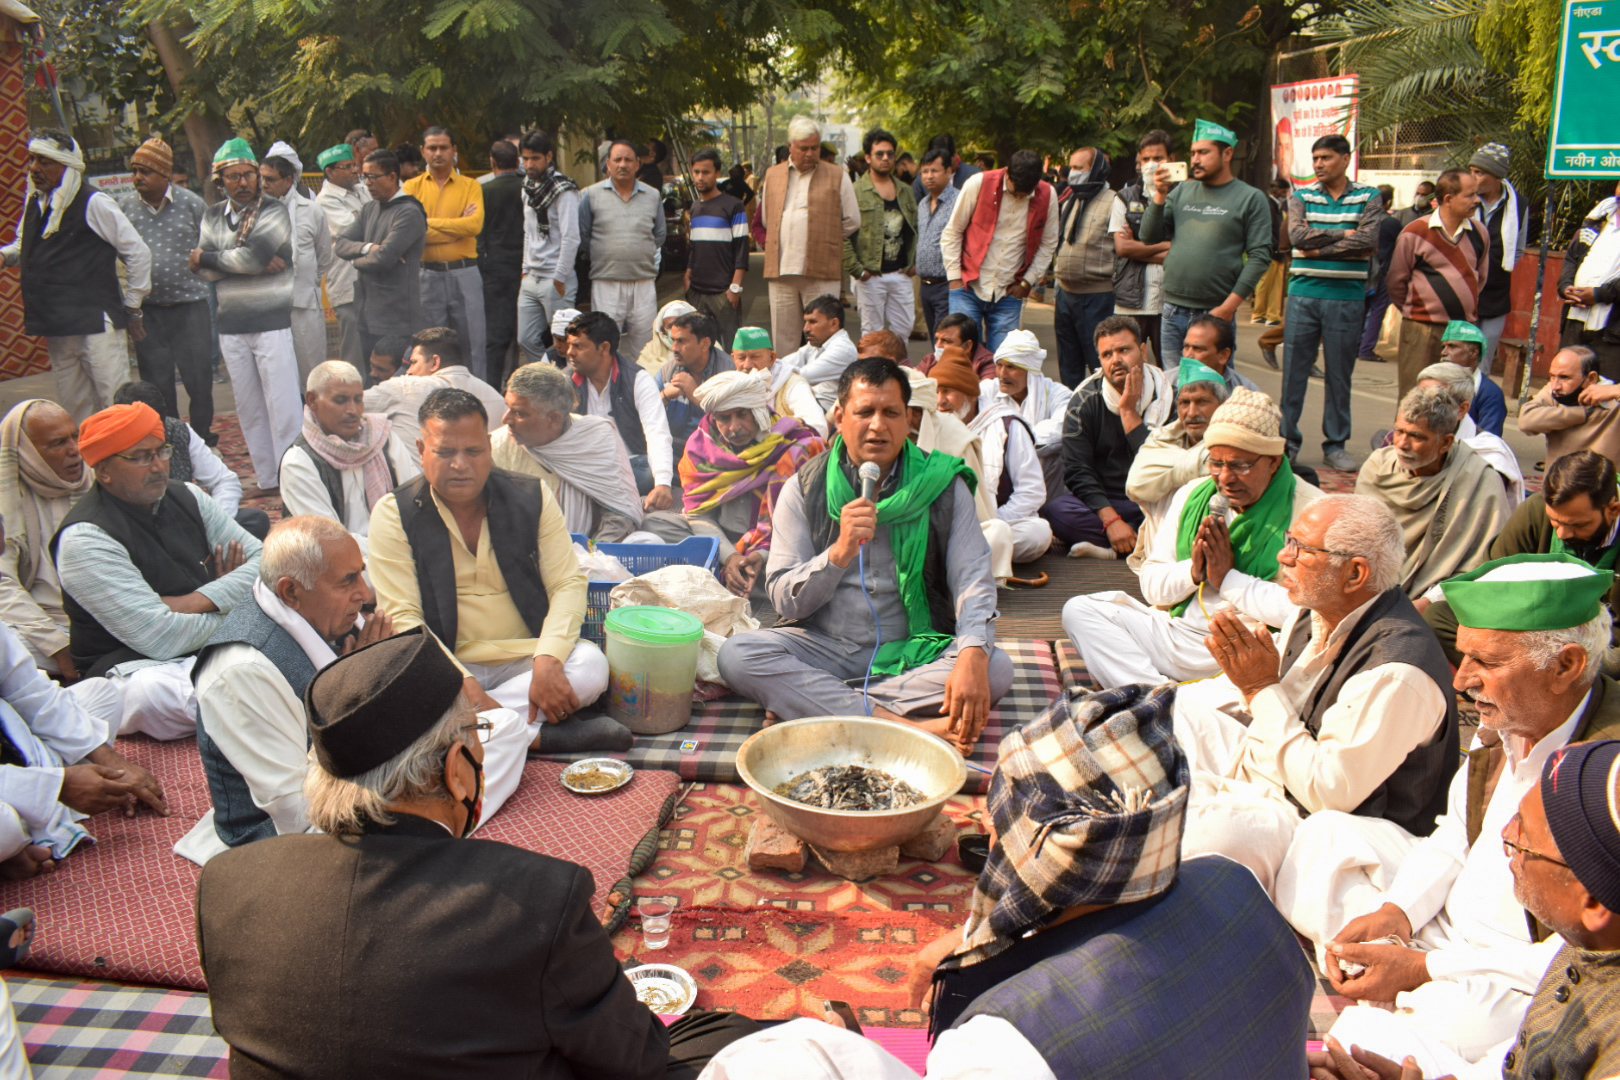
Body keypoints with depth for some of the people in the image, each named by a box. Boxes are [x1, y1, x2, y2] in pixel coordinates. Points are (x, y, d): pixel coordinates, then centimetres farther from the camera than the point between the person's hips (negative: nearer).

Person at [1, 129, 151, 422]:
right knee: (74, 408, 12)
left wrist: (132, 306, -5)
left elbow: (138, 252, -8)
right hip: (57, 329, 7)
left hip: (97, 324, -7)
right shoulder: (34, 203, 13)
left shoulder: (93, 203, -8)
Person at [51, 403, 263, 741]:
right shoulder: (85, 538, -13)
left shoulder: (187, 497, 9)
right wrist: (228, 598, -5)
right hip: (137, 667, -6)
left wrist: (198, 601, -12)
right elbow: (162, 639, -20)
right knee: (151, 692, -41)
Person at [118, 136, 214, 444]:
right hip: (146, 308, 2)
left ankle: (201, 435, 19)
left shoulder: (191, 204, -1)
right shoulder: (124, 205, 4)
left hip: (190, 305, -2)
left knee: (198, 376, 2)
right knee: (156, 381, 8)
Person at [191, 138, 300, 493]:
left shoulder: (274, 211, -3)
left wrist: (205, 257, -2)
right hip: (230, 326, 5)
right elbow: (206, 272, 0)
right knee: (249, 409, 8)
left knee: (282, 406, -7)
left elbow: (253, 256, -17)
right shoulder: (213, 216, 12)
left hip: (272, 321, -5)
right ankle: (266, 479, 16)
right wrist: (256, 262, -13)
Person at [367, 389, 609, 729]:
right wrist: (466, 686, -24)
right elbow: (401, 616, -9)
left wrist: (548, 661, -20)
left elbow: (568, 584, 0)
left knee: (591, 665, -28)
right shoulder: (394, 513, -2)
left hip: (525, 660, 3)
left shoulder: (532, 497, 3)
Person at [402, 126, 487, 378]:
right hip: (427, 275, 0)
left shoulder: (470, 186, 6)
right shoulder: (412, 187, 7)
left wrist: (429, 222, -10)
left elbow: (475, 225, -11)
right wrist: (458, 226, -11)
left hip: (465, 274, 0)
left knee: (473, 342, 1)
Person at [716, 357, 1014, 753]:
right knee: (737, 653, -26)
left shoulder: (943, 486, 0)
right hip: (825, 645, 0)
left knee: (995, 668, -27)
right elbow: (784, 600, -5)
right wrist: (840, 552, -24)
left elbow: (974, 583, -10)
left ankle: (803, 703, -27)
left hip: (911, 652, 0)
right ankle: (907, 724, -34)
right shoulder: (804, 488, 0)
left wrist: (972, 655, -30)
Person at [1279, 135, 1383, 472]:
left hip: (1347, 296, -1)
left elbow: (1368, 240, -11)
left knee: (1340, 374, 5)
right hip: (1304, 293, 1)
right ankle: (1287, 441, 10)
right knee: (1294, 370, 1)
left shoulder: (1368, 197, 5)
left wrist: (1319, 248, -12)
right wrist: (1344, 234, -9)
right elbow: (1298, 235, -9)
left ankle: (1335, 446, 14)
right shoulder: (1301, 196, 8)